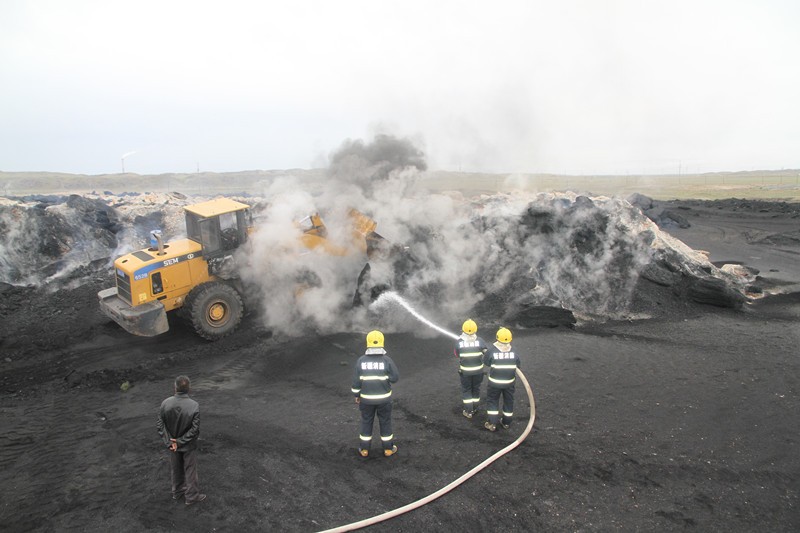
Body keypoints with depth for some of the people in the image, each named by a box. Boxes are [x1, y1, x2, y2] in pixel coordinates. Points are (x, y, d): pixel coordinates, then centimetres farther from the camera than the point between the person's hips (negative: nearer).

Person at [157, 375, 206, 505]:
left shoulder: (165, 403, -18)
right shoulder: (194, 406, -27)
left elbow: (161, 425, -12)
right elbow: (195, 429, -22)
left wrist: (169, 442, -9)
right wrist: (180, 441, -12)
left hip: (172, 444, 3)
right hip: (188, 445, -3)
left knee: (176, 469, 25)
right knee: (190, 470, 16)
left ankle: (177, 492, 45)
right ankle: (191, 496, 31)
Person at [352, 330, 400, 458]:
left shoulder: (361, 360, -13)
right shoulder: (387, 359, -17)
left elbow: (356, 380, -8)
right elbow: (395, 378, -12)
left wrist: (357, 395, 7)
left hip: (367, 397, 1)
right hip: (383, 397, -1)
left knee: (366, 421, 19)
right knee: (385, 421, 16)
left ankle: (364, 449, 28)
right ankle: (388, 449, 28)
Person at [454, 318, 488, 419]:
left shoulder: (458, 341, -16)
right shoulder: (479, 341, -15)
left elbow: (457, 354, -3)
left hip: (465, 371, -1)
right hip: (478, 370, 1)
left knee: (466, 390, 15)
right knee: (476, 388, 20)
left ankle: (468, 411, 19)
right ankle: (474, 408, 34)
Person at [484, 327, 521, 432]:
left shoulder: (492, 350, -16)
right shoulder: (513, 351, -9)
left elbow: (487, 363, -3)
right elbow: (517, 366, 1)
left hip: (495, 382, -2)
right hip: (509, 382, 2)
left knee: (492, 401, 14)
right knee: (508, 401, 20)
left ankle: (492, 424, 14)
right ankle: (506, 422, 32)